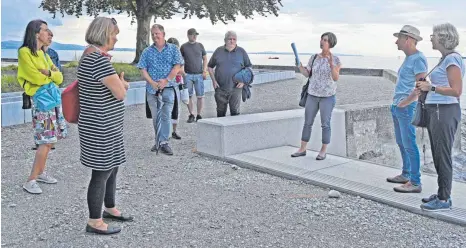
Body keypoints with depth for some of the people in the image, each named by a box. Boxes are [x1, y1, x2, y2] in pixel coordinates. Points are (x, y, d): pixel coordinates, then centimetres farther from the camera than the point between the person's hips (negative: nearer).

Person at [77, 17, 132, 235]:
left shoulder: (90, 55, 11)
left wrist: (119, 83, -1)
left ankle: (110, 208, 38)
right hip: (101, 128, -10)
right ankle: (94, 222, 17)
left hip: (105, 125, 10)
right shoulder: (98, 59, -22)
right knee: (102, 172, 2)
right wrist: (121, 83, 1)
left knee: (112, 167, 21)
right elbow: (121, 93, -21)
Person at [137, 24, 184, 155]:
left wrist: (166, 80, -15)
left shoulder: (173, 49, 5)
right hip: (152, 89, 3)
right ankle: (159, 141, 20)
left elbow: (177, 66, -4)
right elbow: (143, 69, 4)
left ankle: (163, 142, -4)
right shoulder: (147, 51, 10)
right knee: (155, 117, 9)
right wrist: (152, 83, -11)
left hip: (168, 88, -2)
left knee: (165, 115, -7)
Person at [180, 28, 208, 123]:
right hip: (188, 75, -1)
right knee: (189, 96, 0)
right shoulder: (183, 47, 5)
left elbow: (205, 59, 12)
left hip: (199, 74, 1)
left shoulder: (200, 45, 8)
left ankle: (199, 115, 8)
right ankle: (191, 115, 12)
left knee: (200, 96, -2)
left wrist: (204, 71, 2)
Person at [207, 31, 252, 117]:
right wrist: (213, 80, 0)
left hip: (236, 88, -1)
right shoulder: (218, 51, 5)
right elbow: (210, 66, 12)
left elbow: (248, 67, 9)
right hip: (220, 88, 1)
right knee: (221, 112, 7)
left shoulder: (242, 52, 3)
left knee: (235, 111, 1)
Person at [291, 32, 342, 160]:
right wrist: (299, 64, -9)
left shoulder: (335, 59, -8)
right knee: (307, 123, 5)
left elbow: (336, 78, -16)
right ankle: (302, 149, 15)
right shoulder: (314, 57, 4)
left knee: (325, 124, 0)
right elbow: (306, 74, 7)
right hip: (313, 95, 4)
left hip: (327, 96, -4)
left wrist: (331, 63, -31)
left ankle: (323, 151, 14)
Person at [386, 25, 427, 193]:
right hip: (398, 107, 10)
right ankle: (406, 175, 26)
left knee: (409, 144, -8)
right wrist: (396, 100, 14)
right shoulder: (408, 58, 16)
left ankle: (415, 183, -3)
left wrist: (404, 103, -18)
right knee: (401, 143, 15)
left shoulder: (418, 58, -13)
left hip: (407, 108, -10)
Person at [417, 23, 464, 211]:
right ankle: (442, 193, 25)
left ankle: (444, 200, 5)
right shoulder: (445, 58, 15)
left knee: (443, 155, -3)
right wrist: (426, 87, 10)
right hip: (436, 111, 10)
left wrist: (431, 87, -16)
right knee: (438, 155, 14)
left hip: (445, 112, -10)